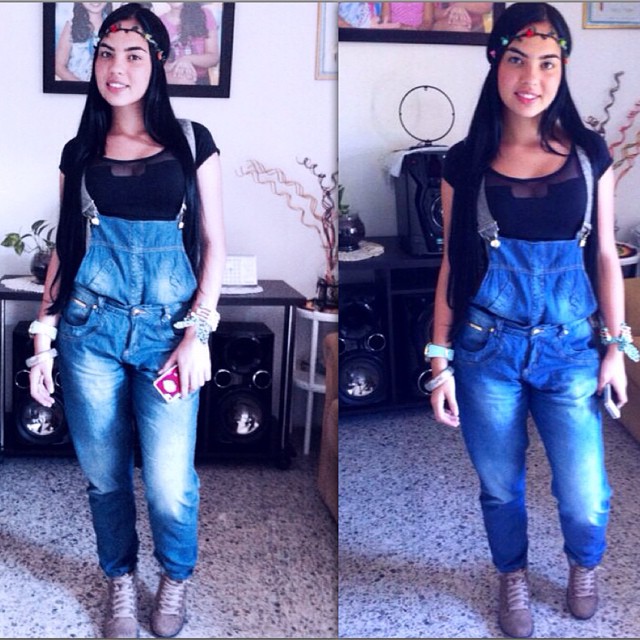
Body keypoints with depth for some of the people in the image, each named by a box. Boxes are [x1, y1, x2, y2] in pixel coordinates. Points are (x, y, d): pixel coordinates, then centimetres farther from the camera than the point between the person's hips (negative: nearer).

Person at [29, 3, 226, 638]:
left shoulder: (191, 141, 4)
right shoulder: (79, 152, 8)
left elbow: (213, 242, 3)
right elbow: (64, 248, 11)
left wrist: (198, 332, -7)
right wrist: (43, 339, 5)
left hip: (167, 329, -2)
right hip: (89, 329, 2)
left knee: (169, 482, -6)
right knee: (104, 473, 8)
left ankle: (176, 575, 24)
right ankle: (120, 581, 33)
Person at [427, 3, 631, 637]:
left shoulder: (588, 153, -1)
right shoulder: (466, 161, -3)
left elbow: (605, 255, 5)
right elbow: (452, 264, 1)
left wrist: (616, 347, 3)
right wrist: (440, 361, -1)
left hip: (571, 348, 1)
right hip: (487, 351, 0)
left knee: (585, 498, 4)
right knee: (500, 487, 14)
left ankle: (584, 564, 40)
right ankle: (512, 577, 44)